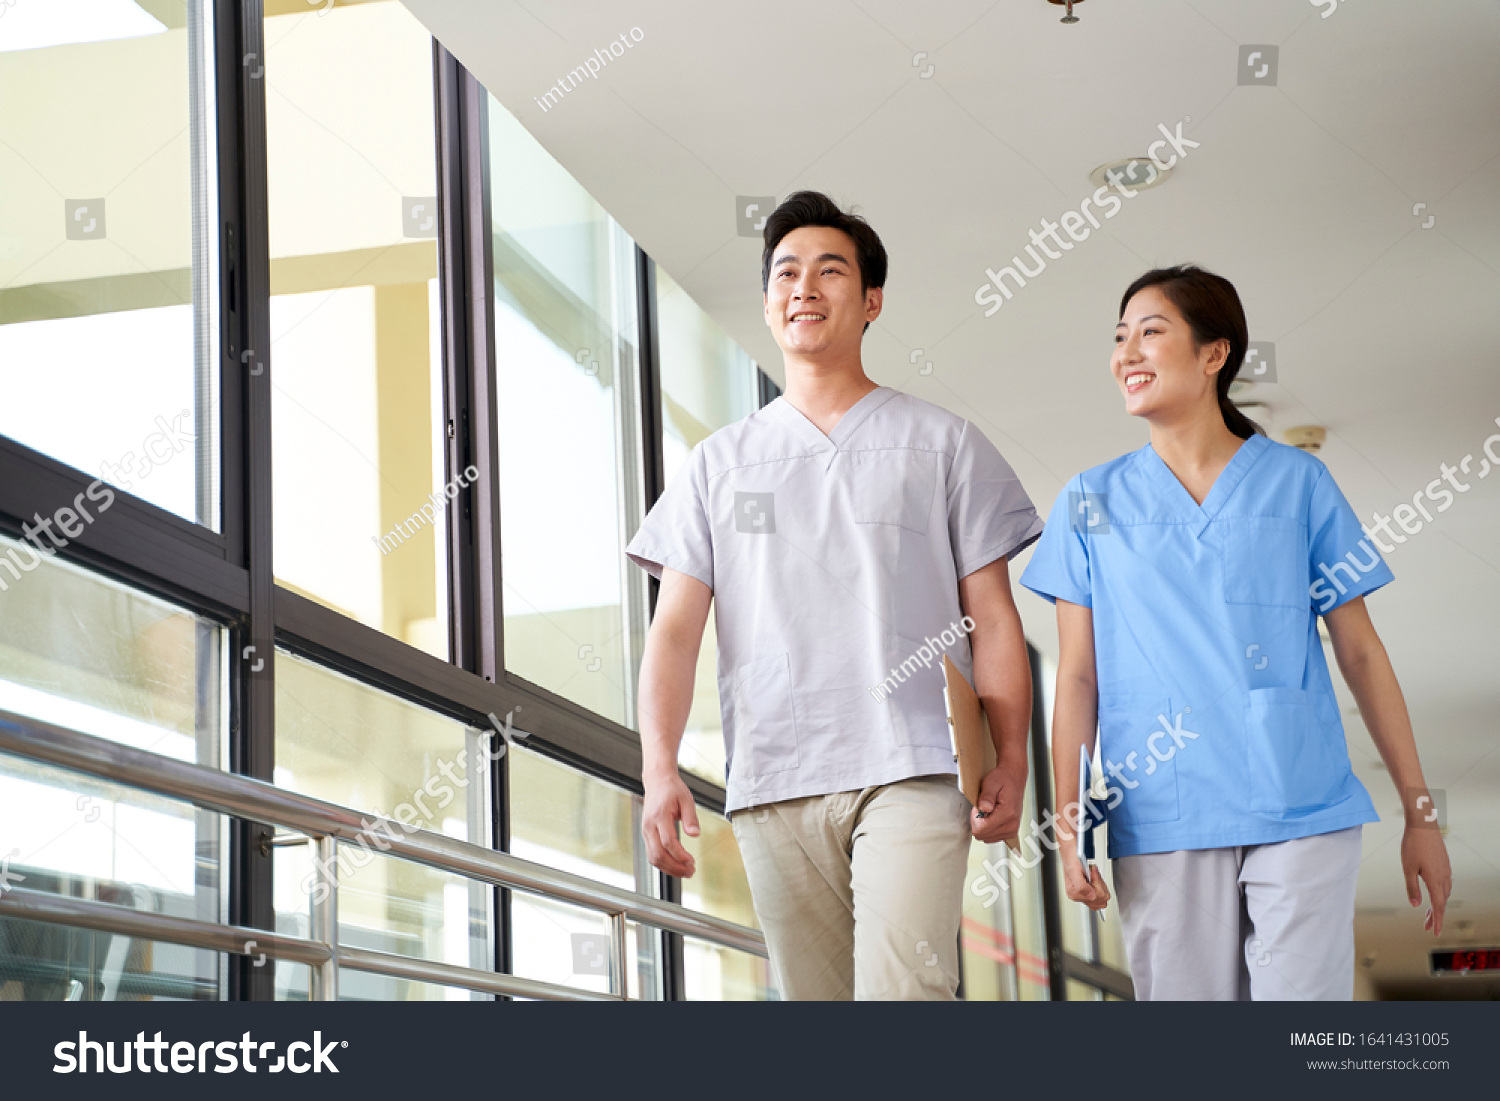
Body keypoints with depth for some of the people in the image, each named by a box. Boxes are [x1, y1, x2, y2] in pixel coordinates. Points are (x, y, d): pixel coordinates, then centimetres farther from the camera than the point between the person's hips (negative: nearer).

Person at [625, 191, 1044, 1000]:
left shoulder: (943, 443, 13)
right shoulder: (718, 463, 17)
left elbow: (992, 619, 10)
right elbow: (675, 628, 9)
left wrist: (1011, 759, -2)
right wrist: (659, 766, -7)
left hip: (911, 772, -2)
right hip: (772, 782, 3)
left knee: (902, 985, -20)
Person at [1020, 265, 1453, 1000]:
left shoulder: (1297, 483, 7)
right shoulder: (1092, 503, 10)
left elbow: (1361, 653, 9)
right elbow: (1078, 676, 7)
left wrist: (1420, 810, 8)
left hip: (1300, 809, -1)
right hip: (1162, 822, 1)